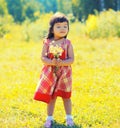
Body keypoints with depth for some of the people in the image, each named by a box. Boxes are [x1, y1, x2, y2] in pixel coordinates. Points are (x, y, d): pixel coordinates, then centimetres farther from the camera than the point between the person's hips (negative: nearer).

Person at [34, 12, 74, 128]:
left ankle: (69, 117, 22)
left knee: (66, 96, 7)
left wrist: (62, 63, -24)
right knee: (51, 96, 7)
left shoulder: (67, 43, -4)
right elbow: (43, 57, -5)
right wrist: (51, 62, -24)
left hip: (64, 73, 0)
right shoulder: (47, 42, -3)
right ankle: (49, 118, 19)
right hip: (50, 73, 0)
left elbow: (71, 59, -7)